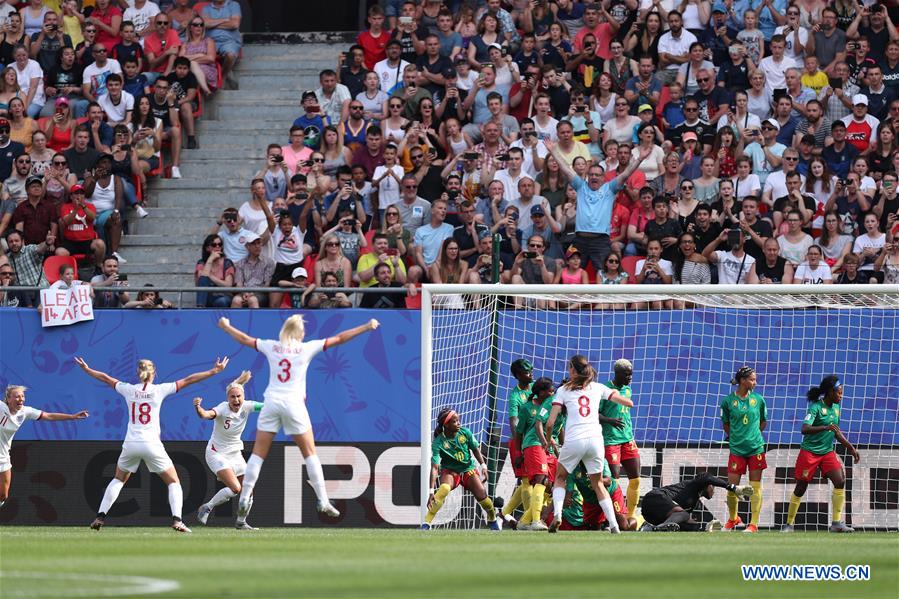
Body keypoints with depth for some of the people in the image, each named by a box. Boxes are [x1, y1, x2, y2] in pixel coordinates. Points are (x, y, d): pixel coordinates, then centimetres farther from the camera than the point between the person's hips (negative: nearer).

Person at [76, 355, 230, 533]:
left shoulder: (129, 390, 4)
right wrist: (214, 371, 2)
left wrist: (86, 369, 34)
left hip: (131, 444, 3)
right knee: (174, 483, 7)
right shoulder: (159, 390, -3)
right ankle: (177, 520, -13)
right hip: (152, 445, -3)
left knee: (118, 480, 24)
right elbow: (188, 380, -1)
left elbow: (105, 378, 18)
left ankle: (100, 516, 15)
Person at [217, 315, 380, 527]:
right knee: (310, 453, 6)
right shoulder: (307, 348, 2)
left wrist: (226, 326, 40)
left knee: (258, 453, 3)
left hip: (271, 404, 2)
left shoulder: (271, 347, 8)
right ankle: (322, 500, 3)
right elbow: (339, 339, 4)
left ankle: (244, 498, -5)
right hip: (294, 404, -2)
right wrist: (366, 327, 11)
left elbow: (243, 339, 22)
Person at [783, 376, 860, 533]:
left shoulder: (836, 407, 7)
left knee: (840, 481, -12)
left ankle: (836, 523, -8)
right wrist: (826, 427, -40)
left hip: (827, 452, 6)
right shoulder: (816, 407, -16)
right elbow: (804, 429, -28)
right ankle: (789, 524, 15)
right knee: (800, 488, 1)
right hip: (810, 452, -6)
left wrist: (850, 447, 15)